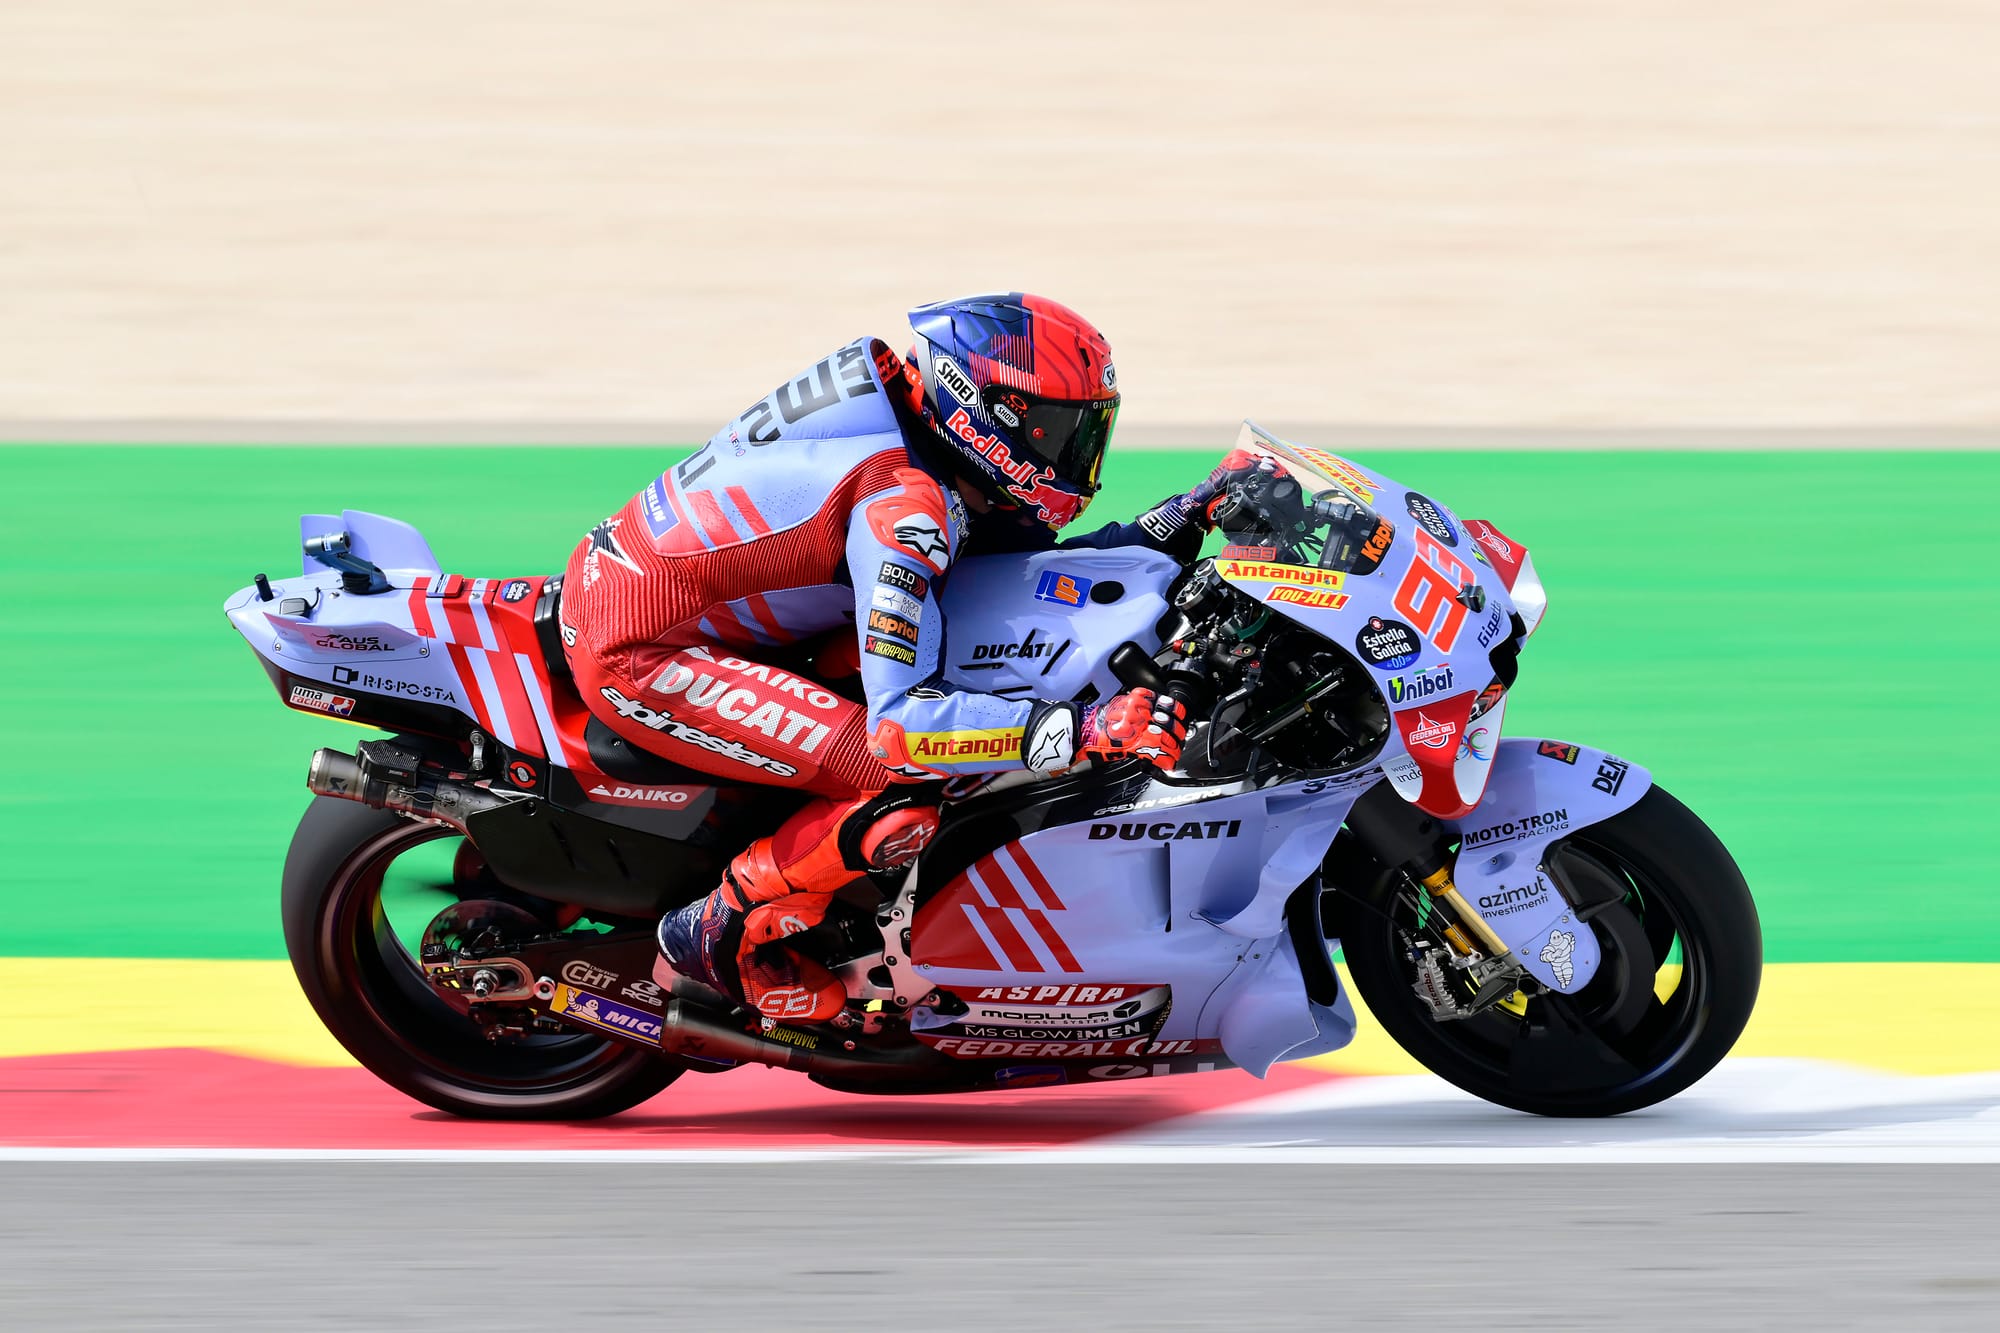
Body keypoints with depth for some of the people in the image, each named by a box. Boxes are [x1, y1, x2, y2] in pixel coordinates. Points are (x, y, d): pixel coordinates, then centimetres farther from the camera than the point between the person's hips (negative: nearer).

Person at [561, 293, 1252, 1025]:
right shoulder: (902, 503, -25)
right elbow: (899, 721, -31)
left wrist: (1172, 526, 6)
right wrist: (1084, 730, -37)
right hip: (640, 654, -10)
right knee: (902, 798, -21)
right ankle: (726, 933, 0)